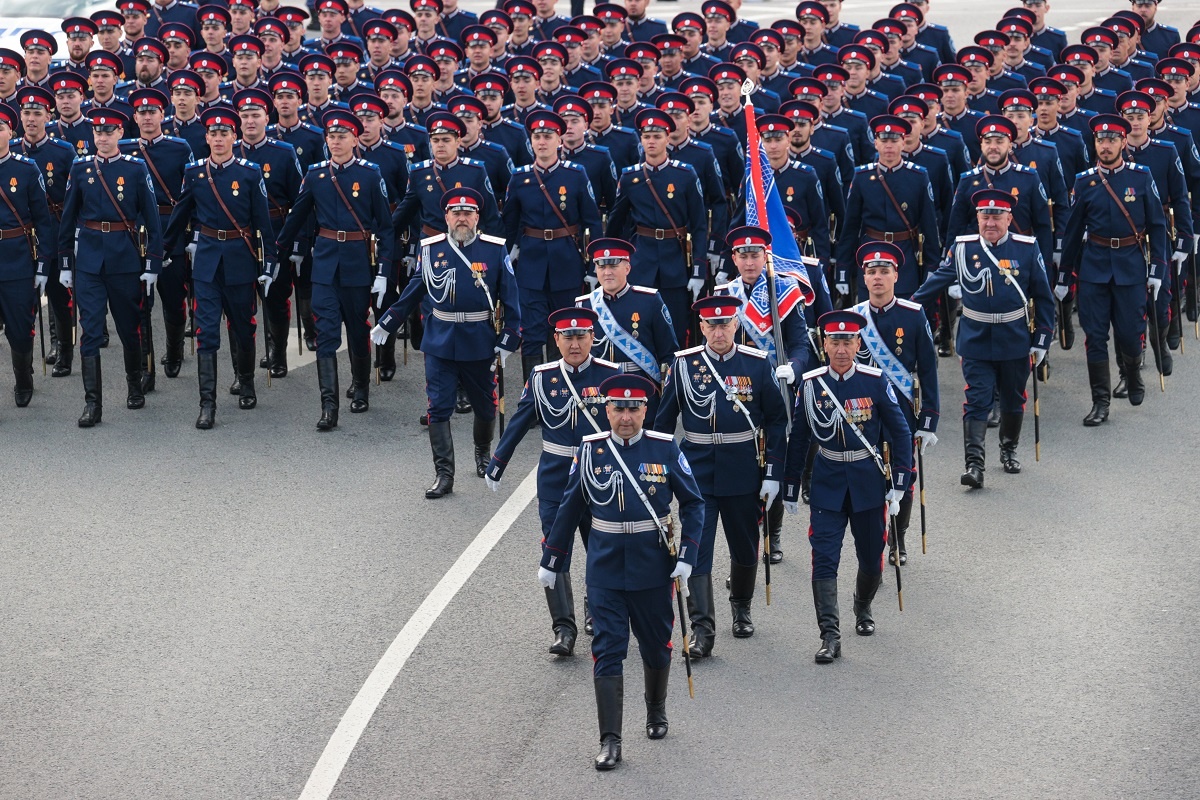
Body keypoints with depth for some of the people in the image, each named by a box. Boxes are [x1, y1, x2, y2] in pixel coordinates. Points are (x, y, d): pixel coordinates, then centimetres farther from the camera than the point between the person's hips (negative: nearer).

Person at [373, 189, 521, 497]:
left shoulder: (495, 249, -4)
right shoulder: (430, 249, 1)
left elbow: (510, 298, -1)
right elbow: (414, 291, 12)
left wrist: (507, 341, -6)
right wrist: (386, 324, 16)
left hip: (480, 344, 0)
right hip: (439, 344, 0)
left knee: (486, 407, 15)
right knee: (439, 409, -5)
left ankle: (483, 452, 42)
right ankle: (444, 474, -1)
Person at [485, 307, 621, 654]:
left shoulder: (611, 375, -6)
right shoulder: (542, 378, -2)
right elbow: (518, 424, 7)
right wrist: (495, 467, 12)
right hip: (555, 480, 0)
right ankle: (564, 628, -6)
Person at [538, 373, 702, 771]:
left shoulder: (665, 449, -5)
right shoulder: (590, 450, -3)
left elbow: (693, 504, 1)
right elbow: (569, 510, 6)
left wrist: (687, 556, -9)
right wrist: (550, 562, 9)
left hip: (654, 570, 0)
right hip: (605, 570, 0)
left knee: (656, 645, 16)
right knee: (608, 651, -5)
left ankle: (656, 711, 41)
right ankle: (610, 741, -4)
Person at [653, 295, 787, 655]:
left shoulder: (758, 364, -3)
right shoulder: (683, 363, -2)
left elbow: (777, 420, 1)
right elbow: (664, 420, 5)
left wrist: (773, 474, -3)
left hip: (744, 473, 1)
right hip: (697, 472, -1)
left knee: (745, 547, 14)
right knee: (697, 549, -9)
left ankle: (741, 608, 38)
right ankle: (702, 629, -8)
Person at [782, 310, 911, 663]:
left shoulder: (875, 382, -8)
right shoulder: (810, 385, -5)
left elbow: (901, 432, -2)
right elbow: (798, 440, 4)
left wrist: (899, 484, -6)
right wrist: (790, 489, 6)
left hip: (868, 481, 0)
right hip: (827, 484, 0)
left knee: (871, 557, 12)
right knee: (824, 560, -10)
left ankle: (863, 608, 42)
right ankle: (830, 637, -11)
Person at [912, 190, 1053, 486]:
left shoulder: (1027, 249, -5)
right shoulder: (962, 248, -4)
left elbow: (1043, 298, 1)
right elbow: (940, 278, 12)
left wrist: (1041, 341, 0)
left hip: (1015, 342, 1)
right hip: (975, 342, -1)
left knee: (1013, 400, 15)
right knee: (977, 401, -8)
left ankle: (1009, 450, 37)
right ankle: (974, 464, -12)